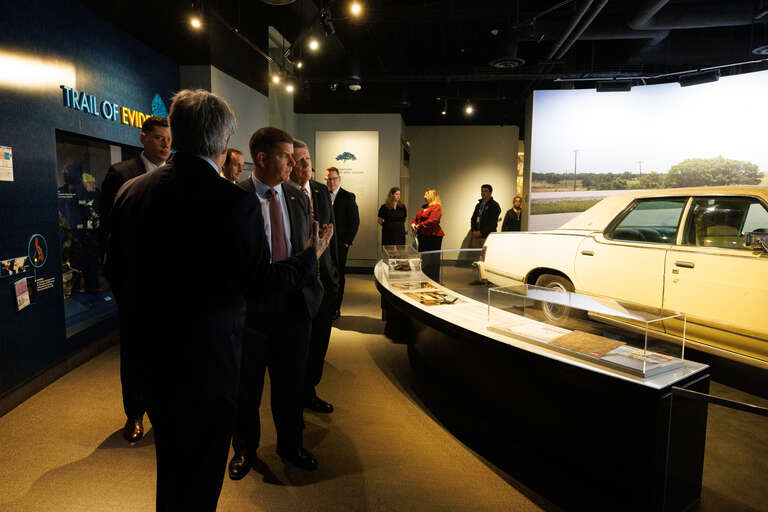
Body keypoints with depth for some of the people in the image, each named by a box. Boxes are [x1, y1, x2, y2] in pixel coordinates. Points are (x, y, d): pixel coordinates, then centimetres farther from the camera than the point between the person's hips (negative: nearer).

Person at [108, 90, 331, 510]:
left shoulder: (130, 192, -2)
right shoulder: (237, 203, -22)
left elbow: (118, 274, 5)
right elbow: (260, 282, -16)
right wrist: (311, 256, 0)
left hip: (146, 349, 7)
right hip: (206, 355, -6)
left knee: (170, 457, 28)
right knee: (199, 475, 15)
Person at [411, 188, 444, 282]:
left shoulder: (436, 207, -8)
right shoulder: (423, 207, 18)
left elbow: (432, 221, -21)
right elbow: (417, 218, 22)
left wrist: (419, 226, -18)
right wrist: (413, 224, 0)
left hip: (433, 237, -9)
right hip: (422, 236, 9)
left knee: (432, 261, -4)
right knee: (422, 259, 12)